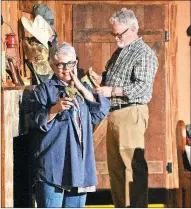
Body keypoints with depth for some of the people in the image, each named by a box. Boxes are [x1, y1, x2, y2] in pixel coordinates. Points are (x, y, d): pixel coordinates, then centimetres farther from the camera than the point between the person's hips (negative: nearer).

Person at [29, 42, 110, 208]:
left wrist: (79, 86, -2)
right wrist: (55, 109, -24)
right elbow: (39, 122, -6)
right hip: (53, 162, -5)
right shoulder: (44, 89, 4)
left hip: (79, 161, 5)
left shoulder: (83, 89, 19)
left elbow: (102, 111, 3)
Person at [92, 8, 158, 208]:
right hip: (114, 114, 9)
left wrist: (112, 91, -19)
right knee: (115, 164, 11)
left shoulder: (144, 54, -7)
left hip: (131, 114, -9)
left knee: (133, 164, -10)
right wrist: (99, 78, 7)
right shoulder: (118, 53, 20)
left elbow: (143, 87, -17)